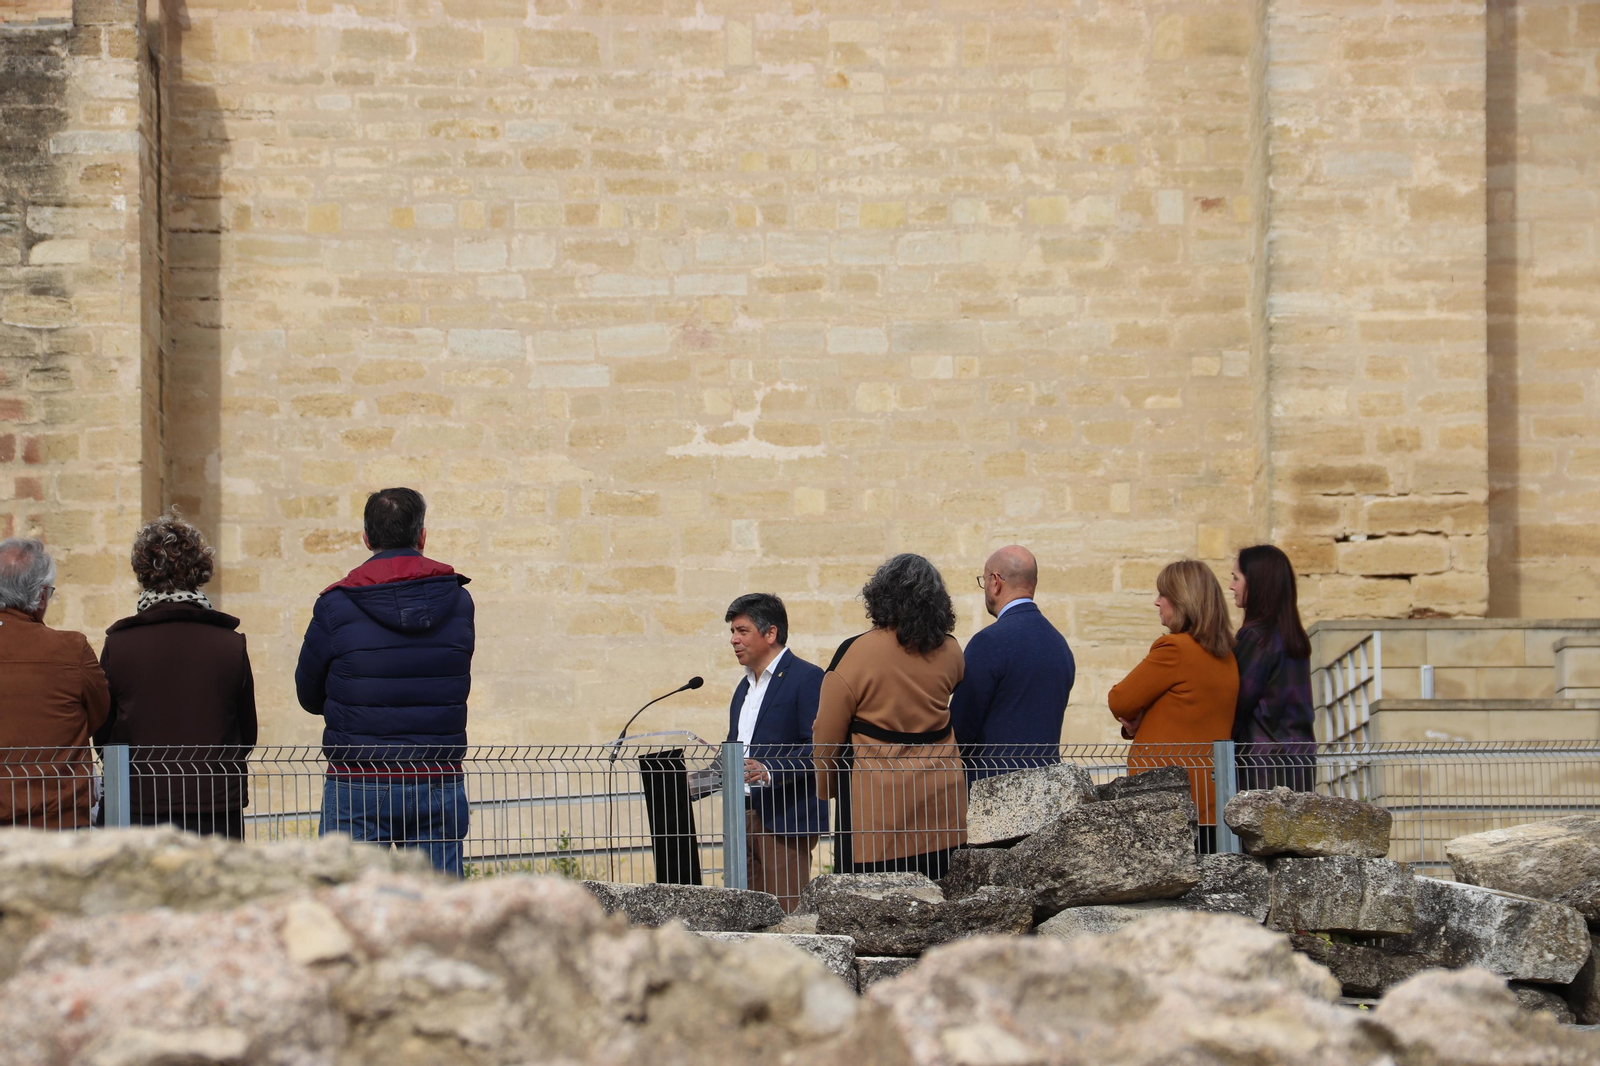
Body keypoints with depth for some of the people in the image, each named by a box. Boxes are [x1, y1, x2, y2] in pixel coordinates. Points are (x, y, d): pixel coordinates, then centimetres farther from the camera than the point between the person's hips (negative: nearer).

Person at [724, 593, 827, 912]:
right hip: (742, 816, 8)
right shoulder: (746, 685, 22)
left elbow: (817, 749, -15)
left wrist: (769, 771, -27)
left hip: (784, 818, -8)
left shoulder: (807, 678, -6)